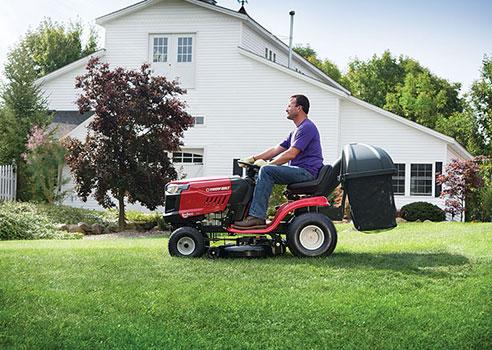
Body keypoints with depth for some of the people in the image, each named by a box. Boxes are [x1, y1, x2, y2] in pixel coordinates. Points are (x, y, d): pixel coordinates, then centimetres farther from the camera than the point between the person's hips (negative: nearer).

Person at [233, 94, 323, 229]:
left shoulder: (307, 127, -10)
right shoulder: (296, 131, 24)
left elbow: (291, 154, -18)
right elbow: (276, 149, 21)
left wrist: (268, 163, -13)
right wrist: (253, 158, 12)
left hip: (307, 171, -10)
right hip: (299, 171, 10)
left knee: (267, 170, -23)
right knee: (264, 172, 5)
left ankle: (257, 217, -29)